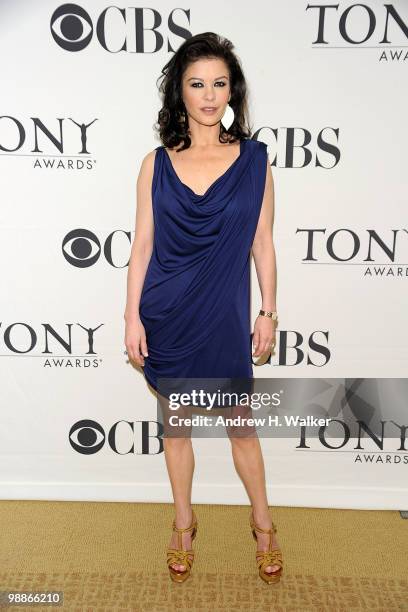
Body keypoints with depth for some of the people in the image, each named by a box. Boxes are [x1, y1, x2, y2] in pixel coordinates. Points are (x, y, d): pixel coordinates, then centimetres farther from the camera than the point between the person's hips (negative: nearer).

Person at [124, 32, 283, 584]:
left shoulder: (254, 159, -1)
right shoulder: (156, 164, 0)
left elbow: (262, 244, 2)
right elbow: (142, 245, 1)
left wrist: (268, 312, 1)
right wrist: (132, 317, -2)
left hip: (225, 315, -1)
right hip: (166, 317, 1)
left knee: (241, 425, 11)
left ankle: (263, 524, 36)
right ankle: (184, 523, 38)